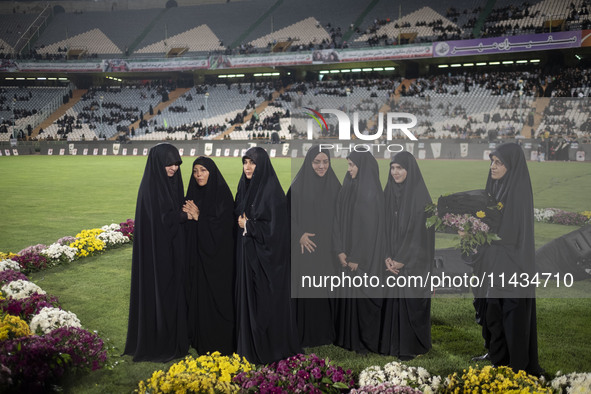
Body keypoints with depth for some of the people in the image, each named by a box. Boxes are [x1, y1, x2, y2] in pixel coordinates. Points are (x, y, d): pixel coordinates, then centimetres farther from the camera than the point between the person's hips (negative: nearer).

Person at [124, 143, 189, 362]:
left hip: (172, 249, 9)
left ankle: (173, 341, 24)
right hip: (156, 251, -9)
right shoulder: (150, 187, -16)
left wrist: (186, 212, -5)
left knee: (174, 292, 13)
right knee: (158, 293, -1)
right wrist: (186, 215, -8)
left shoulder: (173, 182, 10)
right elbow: (162, 218, -21)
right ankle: (156, 346, 11)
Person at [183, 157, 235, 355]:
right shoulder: (193, 194, 10)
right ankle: (201, 340, 21)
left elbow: (223, 225, -16)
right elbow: (187, 226, 10)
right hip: (197, 254, 6)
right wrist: (188, 215, -11)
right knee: (198, 294, 9)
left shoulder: (222, 194, -9)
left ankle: (221, 344, 9)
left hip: (217, 255, -6)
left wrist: (199, 217, -16)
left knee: (217, 294, -2)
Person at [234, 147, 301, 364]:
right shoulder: (245, 187, 10)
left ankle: (272, 348, 13)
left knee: (267, 299, 0)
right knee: (248, 296, 12)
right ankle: (250, 345, 24)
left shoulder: (272, 190, -15)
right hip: (247, 253, 8)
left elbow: (274, 226, -19)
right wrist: (241, 222, 0)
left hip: (265, 254, -8)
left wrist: (248, 225, -11)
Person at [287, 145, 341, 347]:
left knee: (329, 290, 6)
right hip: (307, 247, -3)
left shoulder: (335, 186, 6)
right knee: (308, 290, -1)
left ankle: (328, 333, 18)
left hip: (329, 248, 3)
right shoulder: (298, 187, -5)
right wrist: (300, 235, -15)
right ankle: (307, 335, 11)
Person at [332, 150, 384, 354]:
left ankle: (366, 341, 14)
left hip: (364, 255, -7)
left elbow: (371, 227, -17)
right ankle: (347, 336, 24)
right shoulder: (347, 188, 7)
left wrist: (358, 258, -16)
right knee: (347, 294, 12)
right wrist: (340, 250, -2)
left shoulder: (372, 192, -14)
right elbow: (338, 221, 6)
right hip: (347, 254, 7)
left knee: (362, 296, 1)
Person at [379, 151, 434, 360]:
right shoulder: (388, 193, 7)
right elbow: (384, 227, 7)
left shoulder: (420, 195, -10)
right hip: (392, 260, 5)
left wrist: (402, 260, -14)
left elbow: (419, 231, -14)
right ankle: (391, 343, 19)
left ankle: (411, 347, 12)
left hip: (413, 261, -5)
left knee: (410, 301, -1)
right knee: (391, 301, 8)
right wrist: (388, 257, -4)